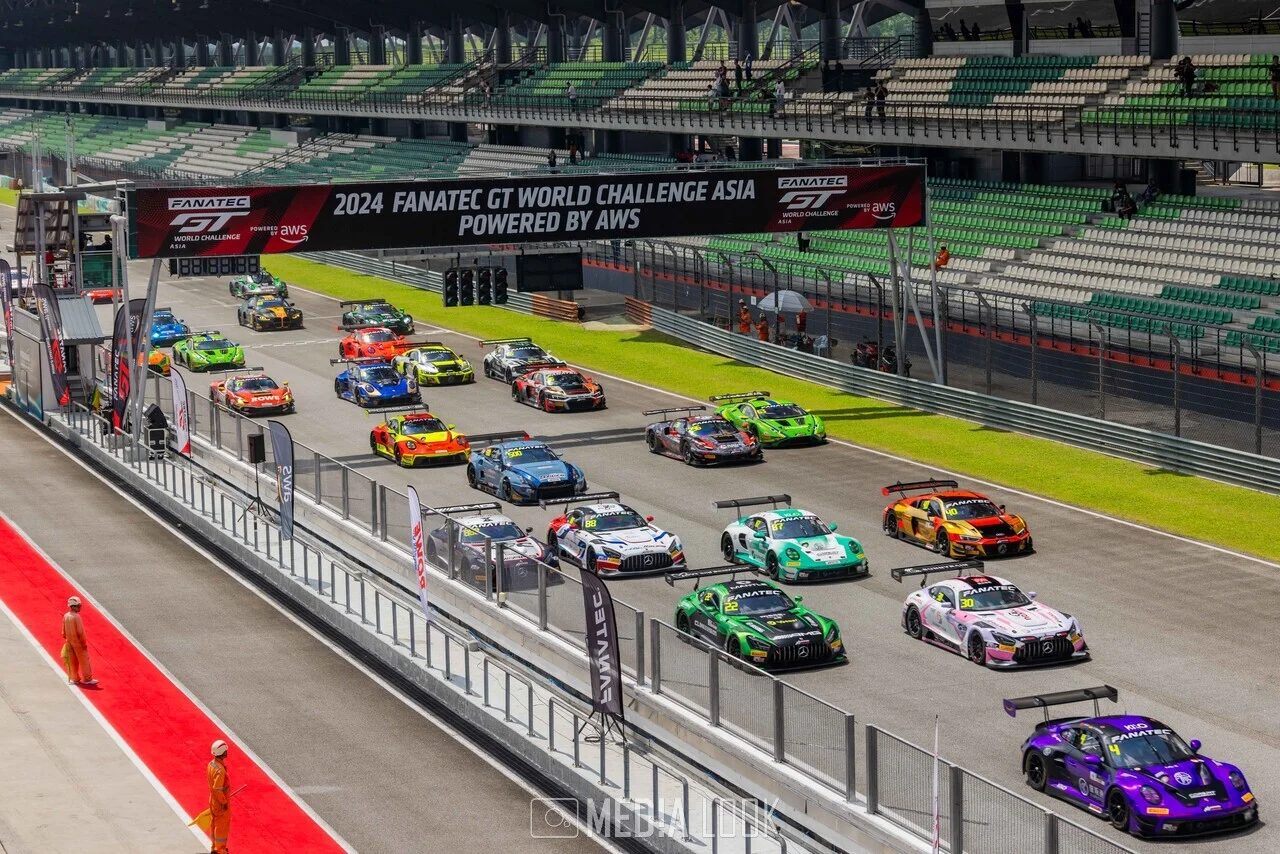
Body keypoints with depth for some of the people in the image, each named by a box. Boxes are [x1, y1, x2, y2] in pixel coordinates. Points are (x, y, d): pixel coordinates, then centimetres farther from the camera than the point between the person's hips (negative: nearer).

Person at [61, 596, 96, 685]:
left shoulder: (65, 616, 0)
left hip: (69, 642, 7)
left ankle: (75, 678, 20)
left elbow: (64, 631, 7)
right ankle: (87, 679, 10)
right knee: (84, 661, 5)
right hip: (78, 642, -7)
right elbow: (80, 632, -19)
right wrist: (84, 643, -10)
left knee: (72, 661, 14)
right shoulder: (76, 617, -21)